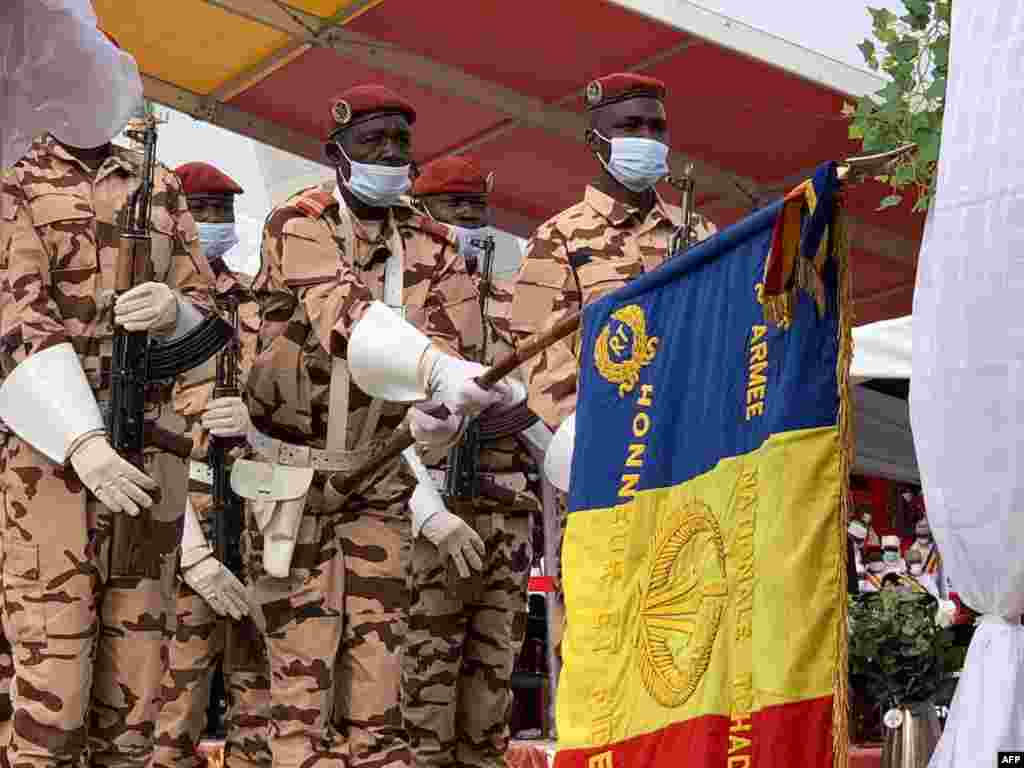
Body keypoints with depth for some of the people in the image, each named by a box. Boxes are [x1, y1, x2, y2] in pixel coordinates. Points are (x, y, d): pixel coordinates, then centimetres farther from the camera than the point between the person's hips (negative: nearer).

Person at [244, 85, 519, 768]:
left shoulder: (428, 243, 5)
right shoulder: (298, 224, -11)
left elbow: (443, 340, -8)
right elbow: (344, 318, -30)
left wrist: (436, 412, -32)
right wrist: (441, 370, -47)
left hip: (380, 477, 4)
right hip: (295, 473, -4)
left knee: (377, 650, 4)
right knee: (302, 653, -4)